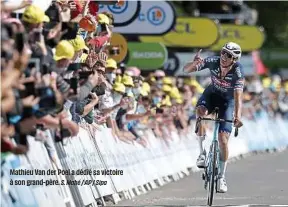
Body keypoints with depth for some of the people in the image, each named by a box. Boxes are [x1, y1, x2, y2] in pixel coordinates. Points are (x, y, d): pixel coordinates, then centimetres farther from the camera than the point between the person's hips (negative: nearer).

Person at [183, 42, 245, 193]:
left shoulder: (237, 72, -32)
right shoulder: (213, 62, -26)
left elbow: (238, 96, -41)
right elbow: (186, 69, -24)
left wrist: (237, 116, -57)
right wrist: (195, 63, -48)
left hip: (228, 101, -1)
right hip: (212, 93, 1)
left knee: (223, 139, -10)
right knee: (200, 111, -35)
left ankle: (221, 177, 7)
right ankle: (202, 152, -20)